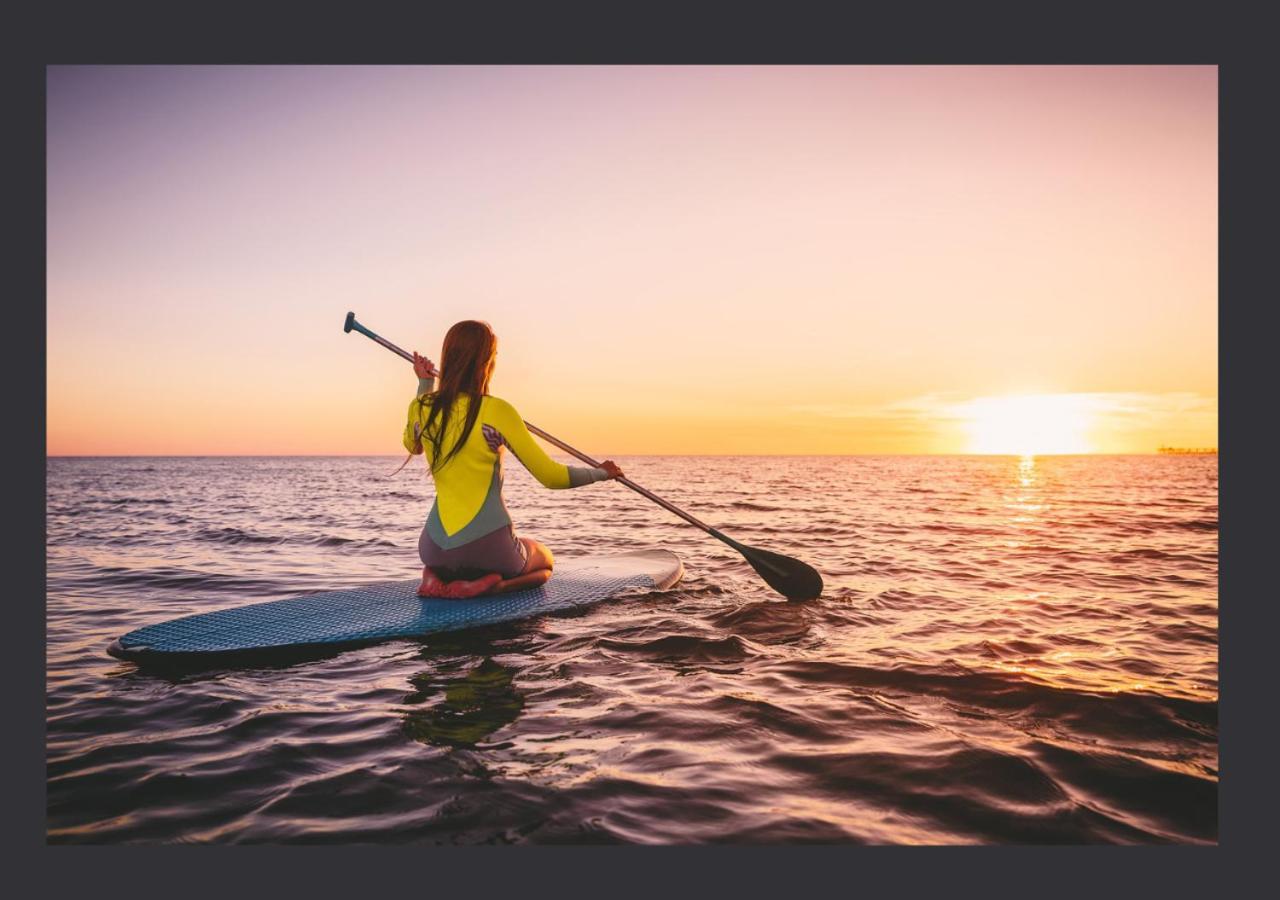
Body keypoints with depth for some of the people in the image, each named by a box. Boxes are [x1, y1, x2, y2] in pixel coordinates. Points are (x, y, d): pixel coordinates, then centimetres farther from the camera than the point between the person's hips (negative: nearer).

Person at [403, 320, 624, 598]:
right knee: (544, 560, 29)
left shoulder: (420, 408, 0)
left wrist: (424, 383, 28)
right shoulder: (497, 411, -13)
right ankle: (484, 583, -3)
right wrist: (602, 472, 8)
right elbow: (552, 476, -10)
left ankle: (438, 577, 5)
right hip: (488, 546, -4)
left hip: (436, 547, 5)